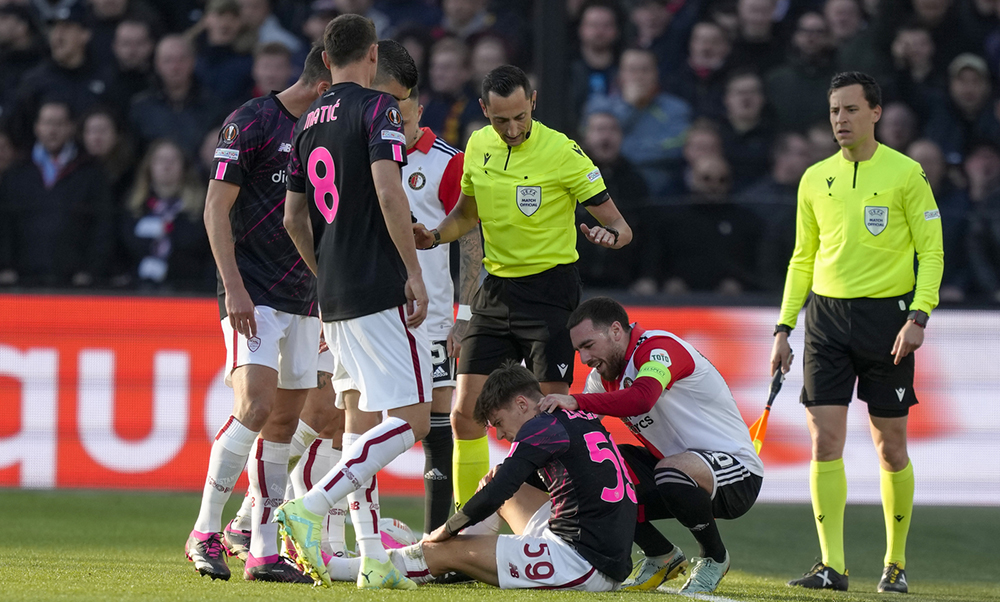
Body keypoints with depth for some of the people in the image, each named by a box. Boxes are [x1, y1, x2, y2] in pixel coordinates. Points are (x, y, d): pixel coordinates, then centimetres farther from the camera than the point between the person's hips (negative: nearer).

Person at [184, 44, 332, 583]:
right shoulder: (251, 122, -8)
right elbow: (216, 209, -10)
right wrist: (234, 288, -18)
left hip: (302, 296, 7)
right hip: (254, 295, -7)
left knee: (284, 422, 5)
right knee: (256, 405, -20)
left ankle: (264, 553, 7)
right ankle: (205, 533, -11)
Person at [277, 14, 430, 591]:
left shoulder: (308, 122, 15)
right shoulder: (377, 109, -8)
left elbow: (294, 218, 19)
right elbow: (388, 191, -20)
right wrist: (414, 271, -17)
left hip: (334, 299, 8)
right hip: (380, 292, -8)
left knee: (363, 424, 12)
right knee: (411, 419, -10)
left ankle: (373, 559, 7)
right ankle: (310, 508, -21)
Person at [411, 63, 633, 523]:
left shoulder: (562, 152, -13)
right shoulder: (477, 146, 4)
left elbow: (618, 224, -10)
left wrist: (611, 234, -33)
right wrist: (435, 236, 1)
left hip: (550, 289, -5)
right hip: (495, 290, 5)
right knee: (465, 414, 0)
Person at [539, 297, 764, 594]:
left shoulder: (660, 348, -19)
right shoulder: (604, 374, 7)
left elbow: (642, 399, -41)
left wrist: (576, 402, -43)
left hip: (737, 474, -9)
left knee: (670, 472, -39)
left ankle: (715, 558, -9)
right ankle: (662, 557, 11)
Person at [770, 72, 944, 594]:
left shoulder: (906, 174, -3)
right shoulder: (815, 179, 10)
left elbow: (931, 252, -2)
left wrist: (918, 317, -15)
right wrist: (783, 329, 11)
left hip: (886, 314, -3)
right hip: (826, 315, 3)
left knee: (891, 447, 3)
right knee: (824, 441, -7)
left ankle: (896, 564, 16)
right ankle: (832, 566, -6)